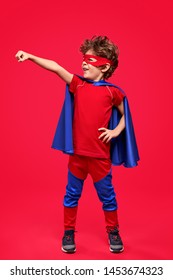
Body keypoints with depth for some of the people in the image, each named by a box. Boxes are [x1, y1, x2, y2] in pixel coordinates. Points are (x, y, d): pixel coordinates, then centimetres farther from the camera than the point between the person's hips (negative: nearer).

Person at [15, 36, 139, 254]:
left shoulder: (112, 92, -4)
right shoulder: (78, 84, 1)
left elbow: (125, 114, 9)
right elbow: (56, 68, -11)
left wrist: (116, 131, -5)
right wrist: (30, 57, -20)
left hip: (100, 154, -2)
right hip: (77, 152, 2)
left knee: (107, 196, 12)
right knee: (72, 194, 13)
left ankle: (113, 233, 33)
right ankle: (68, 233, 31)